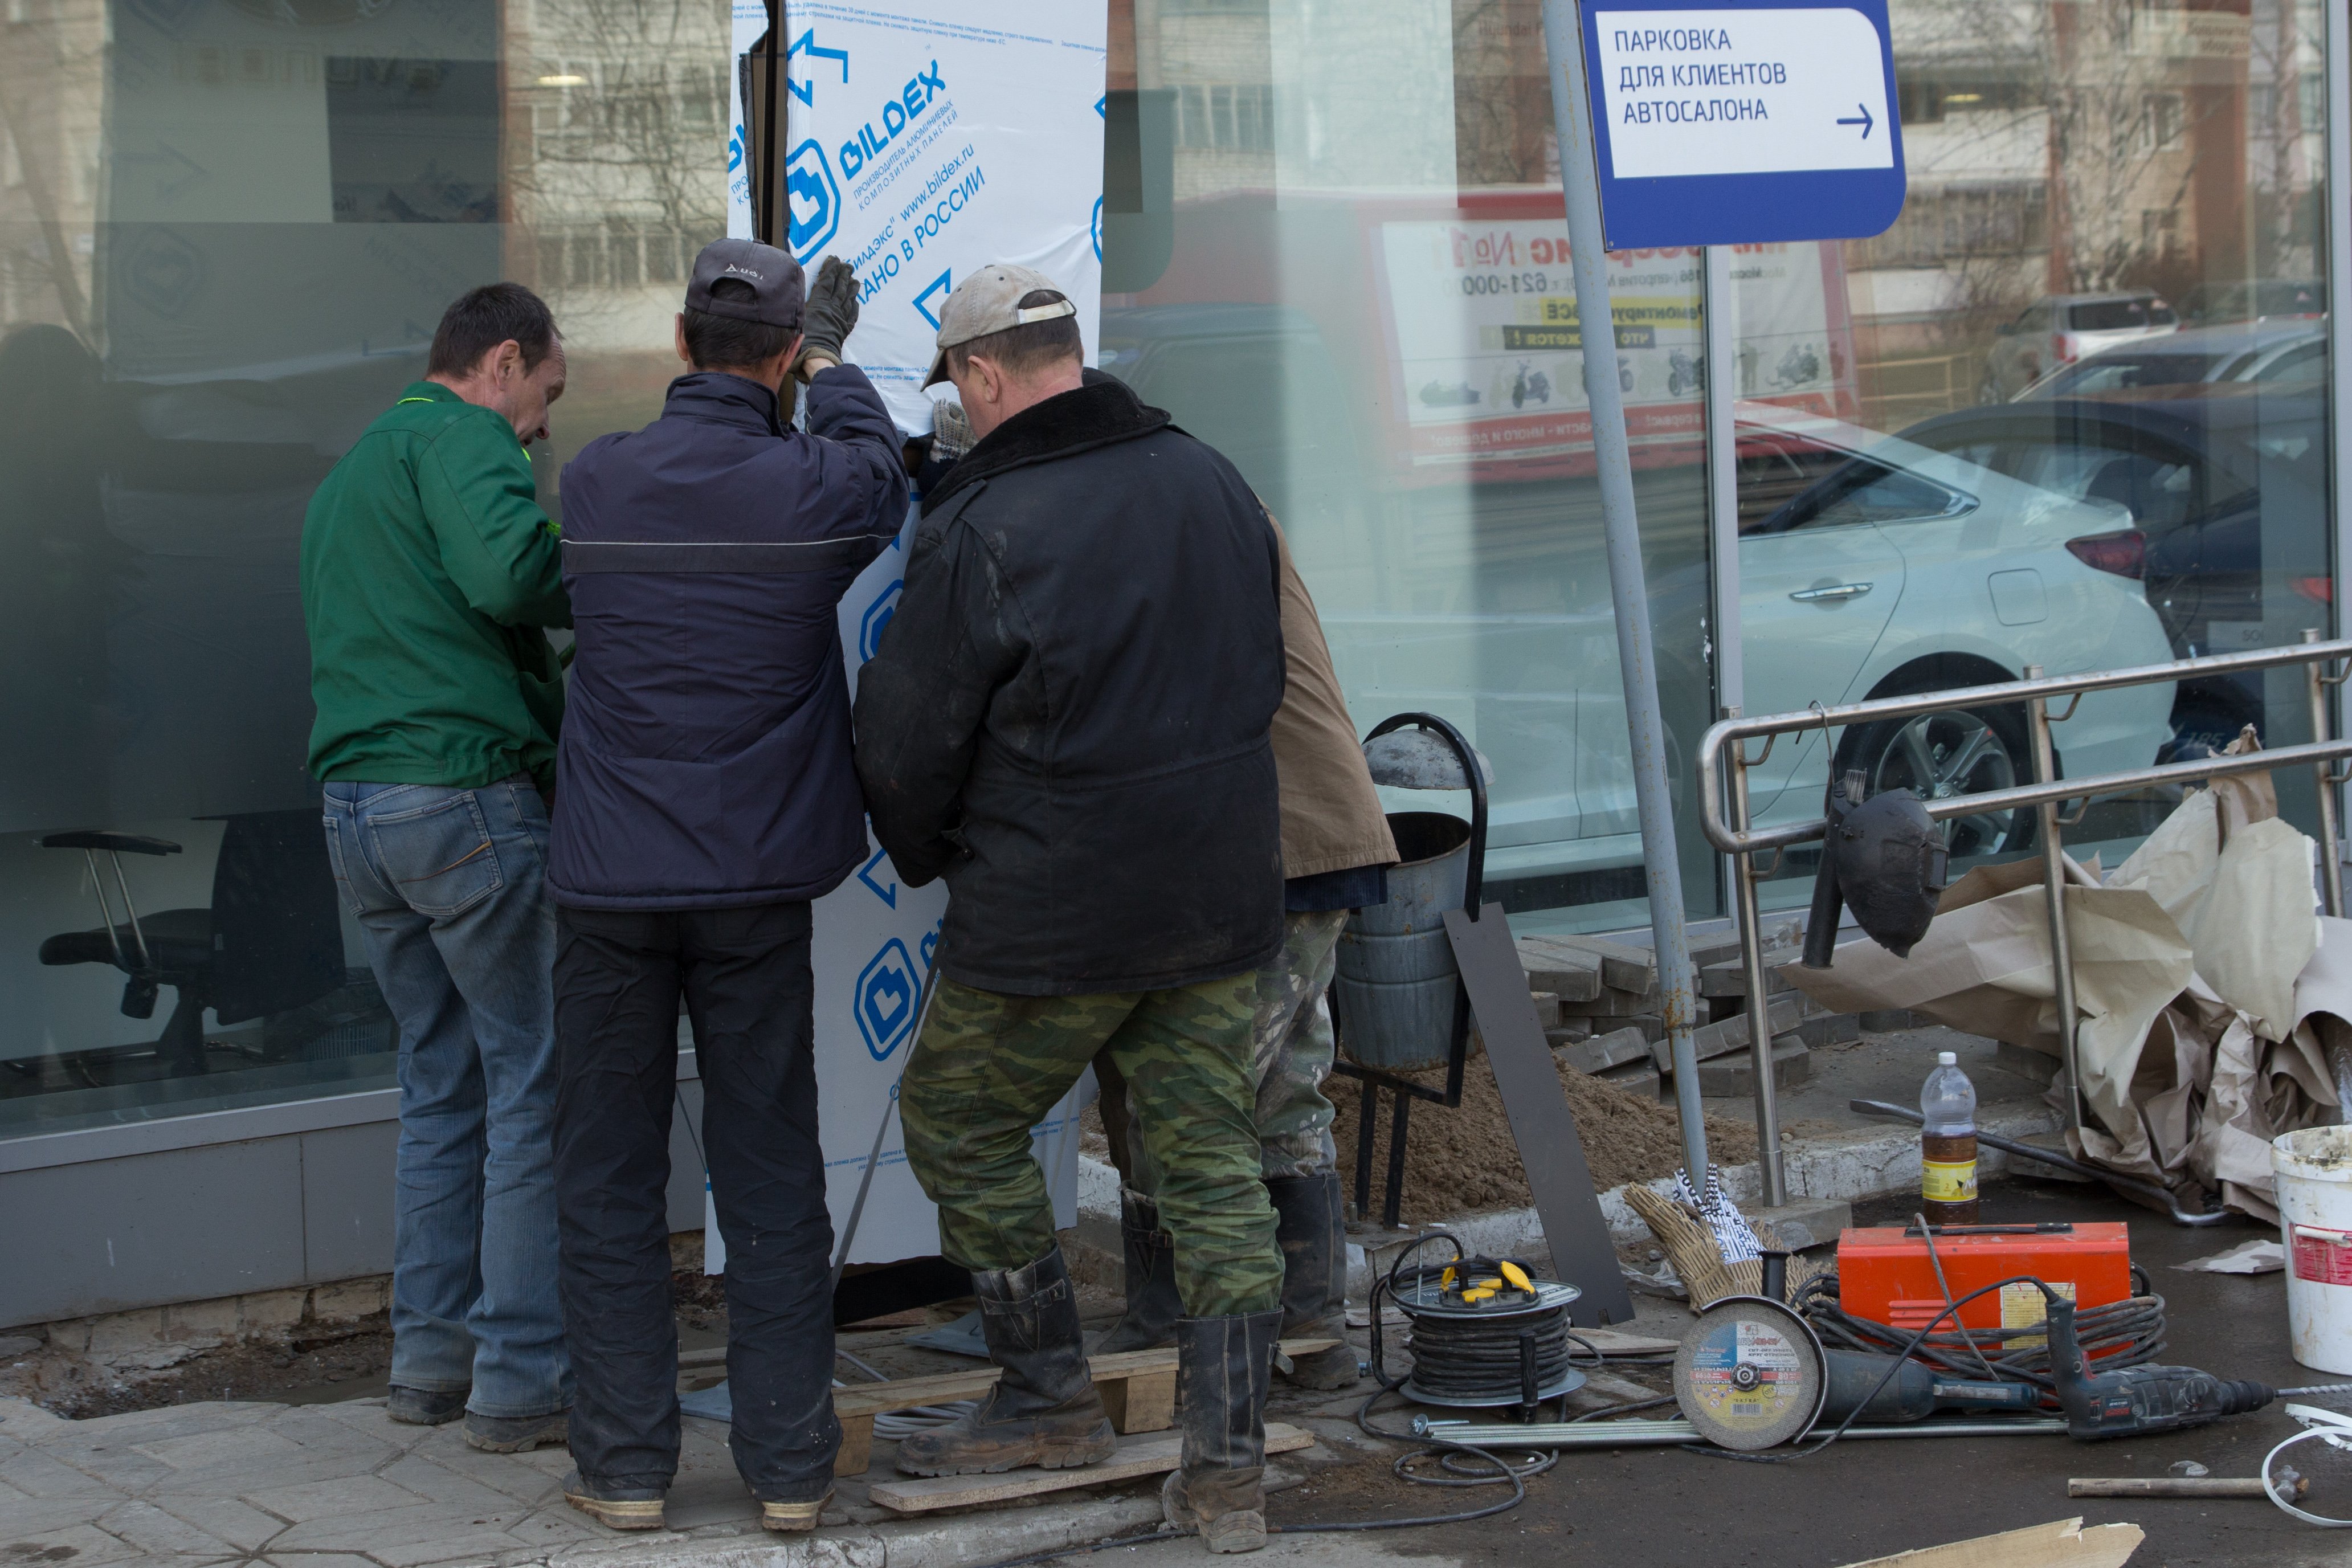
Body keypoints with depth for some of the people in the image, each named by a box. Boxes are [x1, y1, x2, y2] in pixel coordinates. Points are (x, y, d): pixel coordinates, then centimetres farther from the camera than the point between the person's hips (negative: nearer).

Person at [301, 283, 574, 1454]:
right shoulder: (460, 437, -6)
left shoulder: (346, 476, 24)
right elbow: (509, 570, -23)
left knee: (442, 1082, 16)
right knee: (537, 1080, -3)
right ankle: (523, 1377, -2)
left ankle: (432, 1354, 18)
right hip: (471, 796, -9)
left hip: (358, 811, 9)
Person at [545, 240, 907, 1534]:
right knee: (770, 1177, 7)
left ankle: (624, 1462, 9)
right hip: (757, 887, 0)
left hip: (608, 881, 1)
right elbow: (878, 473, 17)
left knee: (610, 1177, 8)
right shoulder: (815, 491, -7)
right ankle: (789, 1464, 10)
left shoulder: (592, 482, -2)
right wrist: (831, 363, 35)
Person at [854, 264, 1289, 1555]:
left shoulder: (980, 530, -16)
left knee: (959, 1120, 14)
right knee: (1211, 1161, 9)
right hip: (1223, 901, 6)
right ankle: (1227, 1469, 9)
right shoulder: (1213, 484, 5)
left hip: (1054, 914, -6)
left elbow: (904, 743, -8)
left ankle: (1051, 1401, 21)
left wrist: (930, 858, 12)